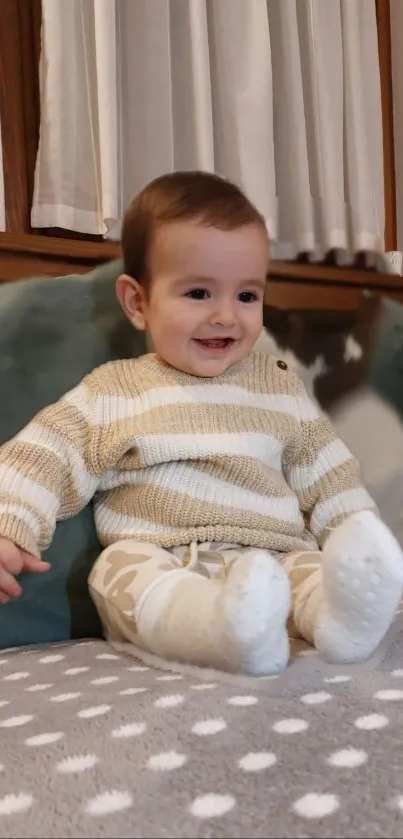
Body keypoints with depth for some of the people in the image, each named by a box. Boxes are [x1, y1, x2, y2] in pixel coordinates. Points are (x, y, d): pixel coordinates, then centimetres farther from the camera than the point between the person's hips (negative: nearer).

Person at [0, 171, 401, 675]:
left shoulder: (278, 386, 15)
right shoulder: (109, 392, 9)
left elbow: (326, 476, 17)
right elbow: (43, 461, 4)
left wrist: (360, 551, 7)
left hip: (274, 562, 2)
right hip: (157, 563, -2)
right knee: (122, 569, -31)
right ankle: (232, 631, -53)